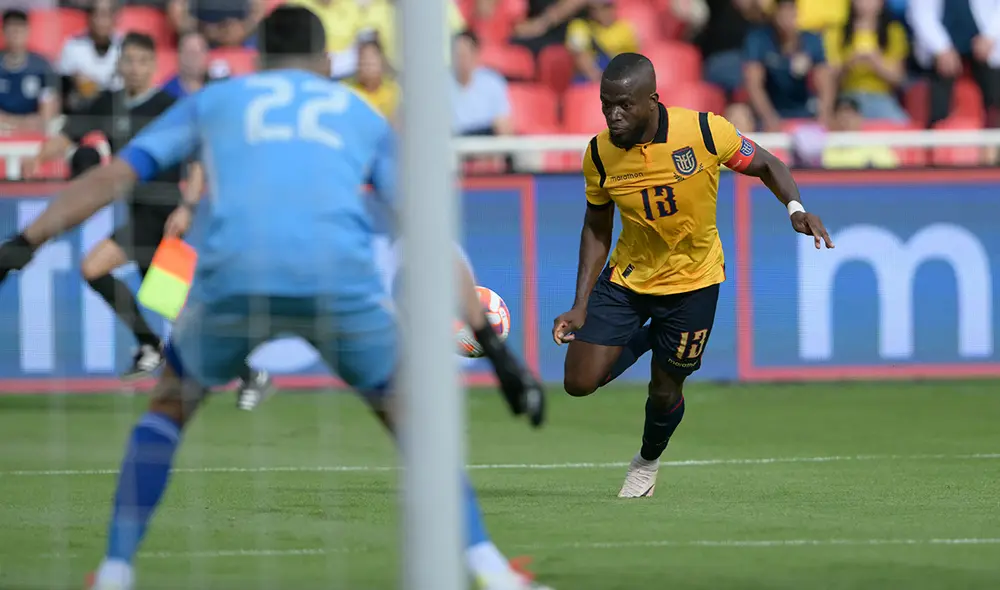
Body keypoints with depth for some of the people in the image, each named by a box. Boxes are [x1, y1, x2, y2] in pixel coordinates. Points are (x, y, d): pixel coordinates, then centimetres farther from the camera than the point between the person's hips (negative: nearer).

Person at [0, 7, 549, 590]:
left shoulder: (213, 100, 30)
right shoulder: (364, 116, 30)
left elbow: (111, 176, 22)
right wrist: (494, 344, 21)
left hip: (231, 277, 0)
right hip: (340, 280, 0)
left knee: (169, 407, 26)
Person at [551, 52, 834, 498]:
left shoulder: (704, 131, -24)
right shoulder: (599, 154, -16)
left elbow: (766, 165, -7)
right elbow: (597, 228, -1)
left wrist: (795, 207, -26)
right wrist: (581, 306, -6)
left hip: (692, 279, -2)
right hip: (626, 277, 2)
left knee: (665, 391, 6)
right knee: (580, 382, -7)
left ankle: (648, 461, 40)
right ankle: (641, 341, 25)